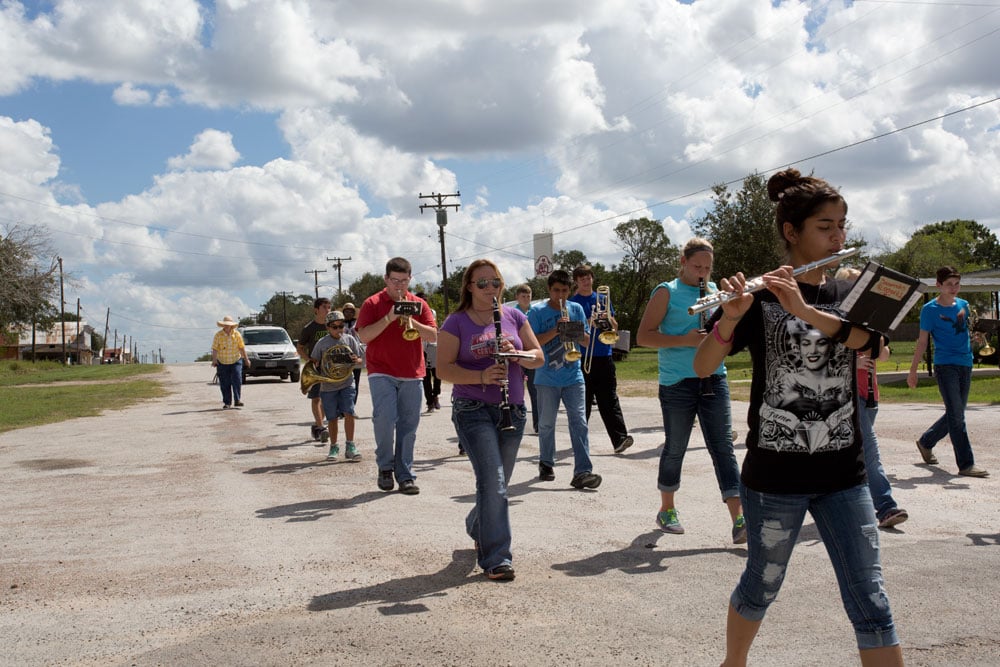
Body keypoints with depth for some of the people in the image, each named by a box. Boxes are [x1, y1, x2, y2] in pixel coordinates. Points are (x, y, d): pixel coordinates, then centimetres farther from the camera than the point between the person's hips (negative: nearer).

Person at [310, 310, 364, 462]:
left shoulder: (349, 339, 3)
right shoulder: (322, 343, 1)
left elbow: (360, 361, 7)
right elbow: (314, 361, 9)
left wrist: (356, 361, -16)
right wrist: (315, 369, -13)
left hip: (347, 383, 0)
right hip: (328, 386, 0)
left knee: (349, 413, -12)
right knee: (332, 418, 7)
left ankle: (350, 447, -4)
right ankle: (334, 447, 22)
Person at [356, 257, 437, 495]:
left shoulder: (419, 304, 11)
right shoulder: (372, 304, 4)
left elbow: (433, 336, 3)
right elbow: (364, 336, -7)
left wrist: (411, 321, -12)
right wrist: (389, 318, -16)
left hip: (412, 375, 3)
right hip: (382, 373, -2)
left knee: (408, 426, 2)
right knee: (384, 419, -14)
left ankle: (405, 475, 10)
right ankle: (385, 467, 7)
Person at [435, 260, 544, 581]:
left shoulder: (514, 316, 8)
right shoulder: (456, 323, -3)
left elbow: (538, 357, 7)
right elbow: (444, 368, -8)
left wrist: (517, 354, -15)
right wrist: (481, 377, -23)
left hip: (513, 410, 5)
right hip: (474, 410, -4)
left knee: (497, 484, 15)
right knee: (493, 482, -15)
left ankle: (477, 527, 43)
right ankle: (496, 559, -9)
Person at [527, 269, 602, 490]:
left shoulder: (576, 309, 9)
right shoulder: (537, 311, 0)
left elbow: (586, 340, 9)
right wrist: (556, 330, -18)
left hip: (573, 377, 2)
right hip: (546, 378, -1)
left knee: (579, 422, -7)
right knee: (546, 424, 9)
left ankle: (582, 471, -11)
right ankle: (546, 463, 28)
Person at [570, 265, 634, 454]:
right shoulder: (572, 303, 4)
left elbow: (614, 328, 13)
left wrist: (608, 318, -8)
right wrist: (588, 323, -18)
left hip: (604, 356, 2)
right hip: (582, 357, -2)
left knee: (609, 399, -4)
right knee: (583, 401, 4)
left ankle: (620, 438, -12)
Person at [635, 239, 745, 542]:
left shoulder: (714, 290, 13)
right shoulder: (667, 292, -2)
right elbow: (643, 337, -8)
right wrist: (685, 340, -18)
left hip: (714, 378, 4)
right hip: (677, 382, -4)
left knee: (723, 446, -2)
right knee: (675, 448, 7)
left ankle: (739, 520, -5)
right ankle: (667, 510, 26)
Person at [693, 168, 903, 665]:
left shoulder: (850, 296, 7)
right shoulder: (757, 296, -5)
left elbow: (874, 343, -15)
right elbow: (702, 367, -14)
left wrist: (804, 309, -28)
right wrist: (730, 318, -33)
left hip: (842, 474, 3)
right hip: (773, 474, -3)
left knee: (869, 601, 1)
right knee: (762, 585, 13)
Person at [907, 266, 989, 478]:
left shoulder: (964, 305, 11)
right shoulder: (930, 309, -4)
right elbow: (922, 341, -1)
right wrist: (913, 370, -3)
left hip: (965, 364, 6)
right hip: (945, 365, -6)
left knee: (955, 414, 13)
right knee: (956, 415, -9)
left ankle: (925, 442, 33)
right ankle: (966, 464, -8)